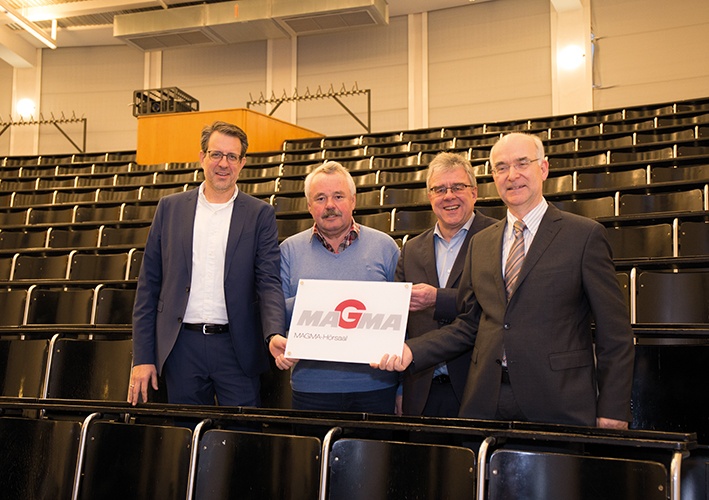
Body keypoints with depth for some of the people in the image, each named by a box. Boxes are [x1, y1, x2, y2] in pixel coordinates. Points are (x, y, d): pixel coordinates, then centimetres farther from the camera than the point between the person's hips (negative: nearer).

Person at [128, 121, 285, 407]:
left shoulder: (260, 214, 2)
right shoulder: (170, 208, 7)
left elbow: (269, 283, -5)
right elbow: (149, 284, 7)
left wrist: (275, 335, -24)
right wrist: (142, 356, 1)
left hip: (236, 349, -1)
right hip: (182, 347, 2)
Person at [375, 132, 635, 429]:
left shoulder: (585, 235, -1)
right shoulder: (480, 243, 14)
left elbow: (615, 332, -3)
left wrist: (611, 414, -8)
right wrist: (412, 351, -1)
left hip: (558, 404, -3)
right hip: (485, 403, 4)